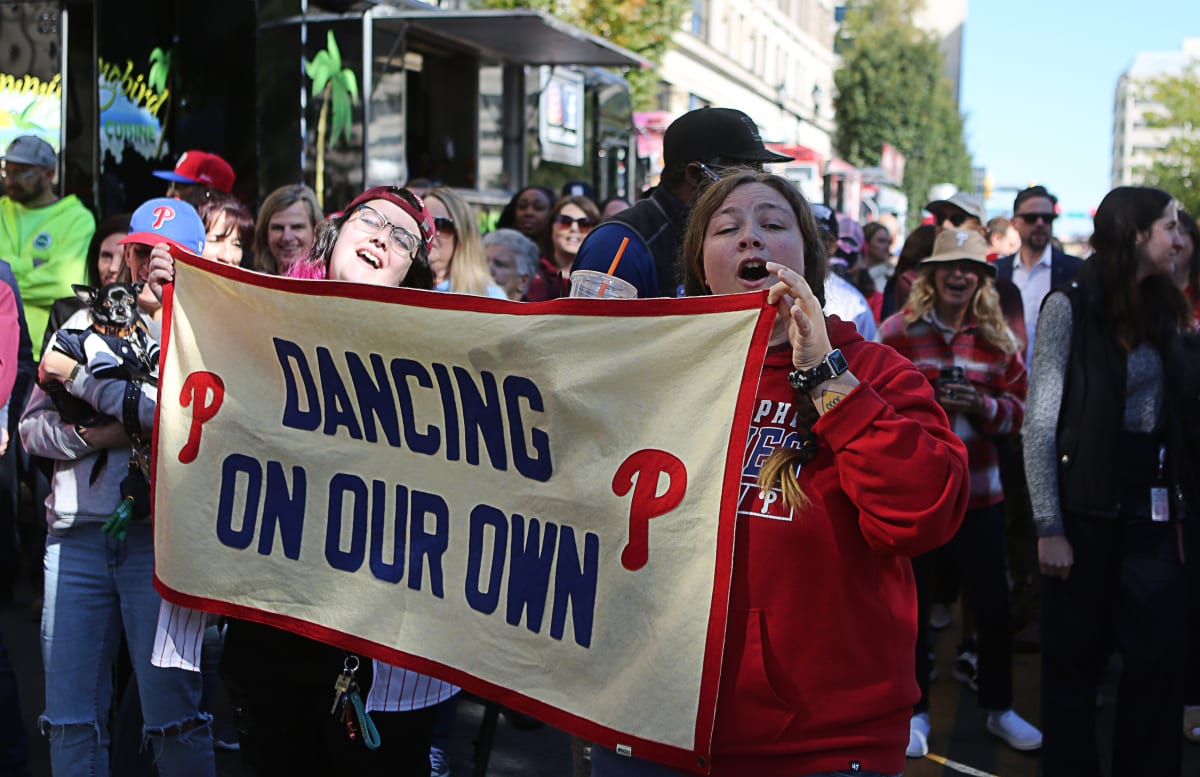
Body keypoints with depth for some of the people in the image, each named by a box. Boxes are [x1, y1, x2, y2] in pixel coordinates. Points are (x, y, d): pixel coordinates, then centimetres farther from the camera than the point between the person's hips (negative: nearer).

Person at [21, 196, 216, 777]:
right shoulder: (84, 326, 17)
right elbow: (33, 428, 12)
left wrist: (78, 379, -7)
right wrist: (89, 435, -8)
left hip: (157, 532, -4)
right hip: (75, 531, 4)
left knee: (172, 713, -4)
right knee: (70, 715, 7)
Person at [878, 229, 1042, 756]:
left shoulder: (998, 338, 3)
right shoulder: (898, 330, -4)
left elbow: (1018, 409, 4)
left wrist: (982, 405, -15)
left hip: (977, 489, 2)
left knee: (993, 604, 7)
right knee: (912, 603, 9)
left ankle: (999, 708, 28)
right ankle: (916, 710, 26)